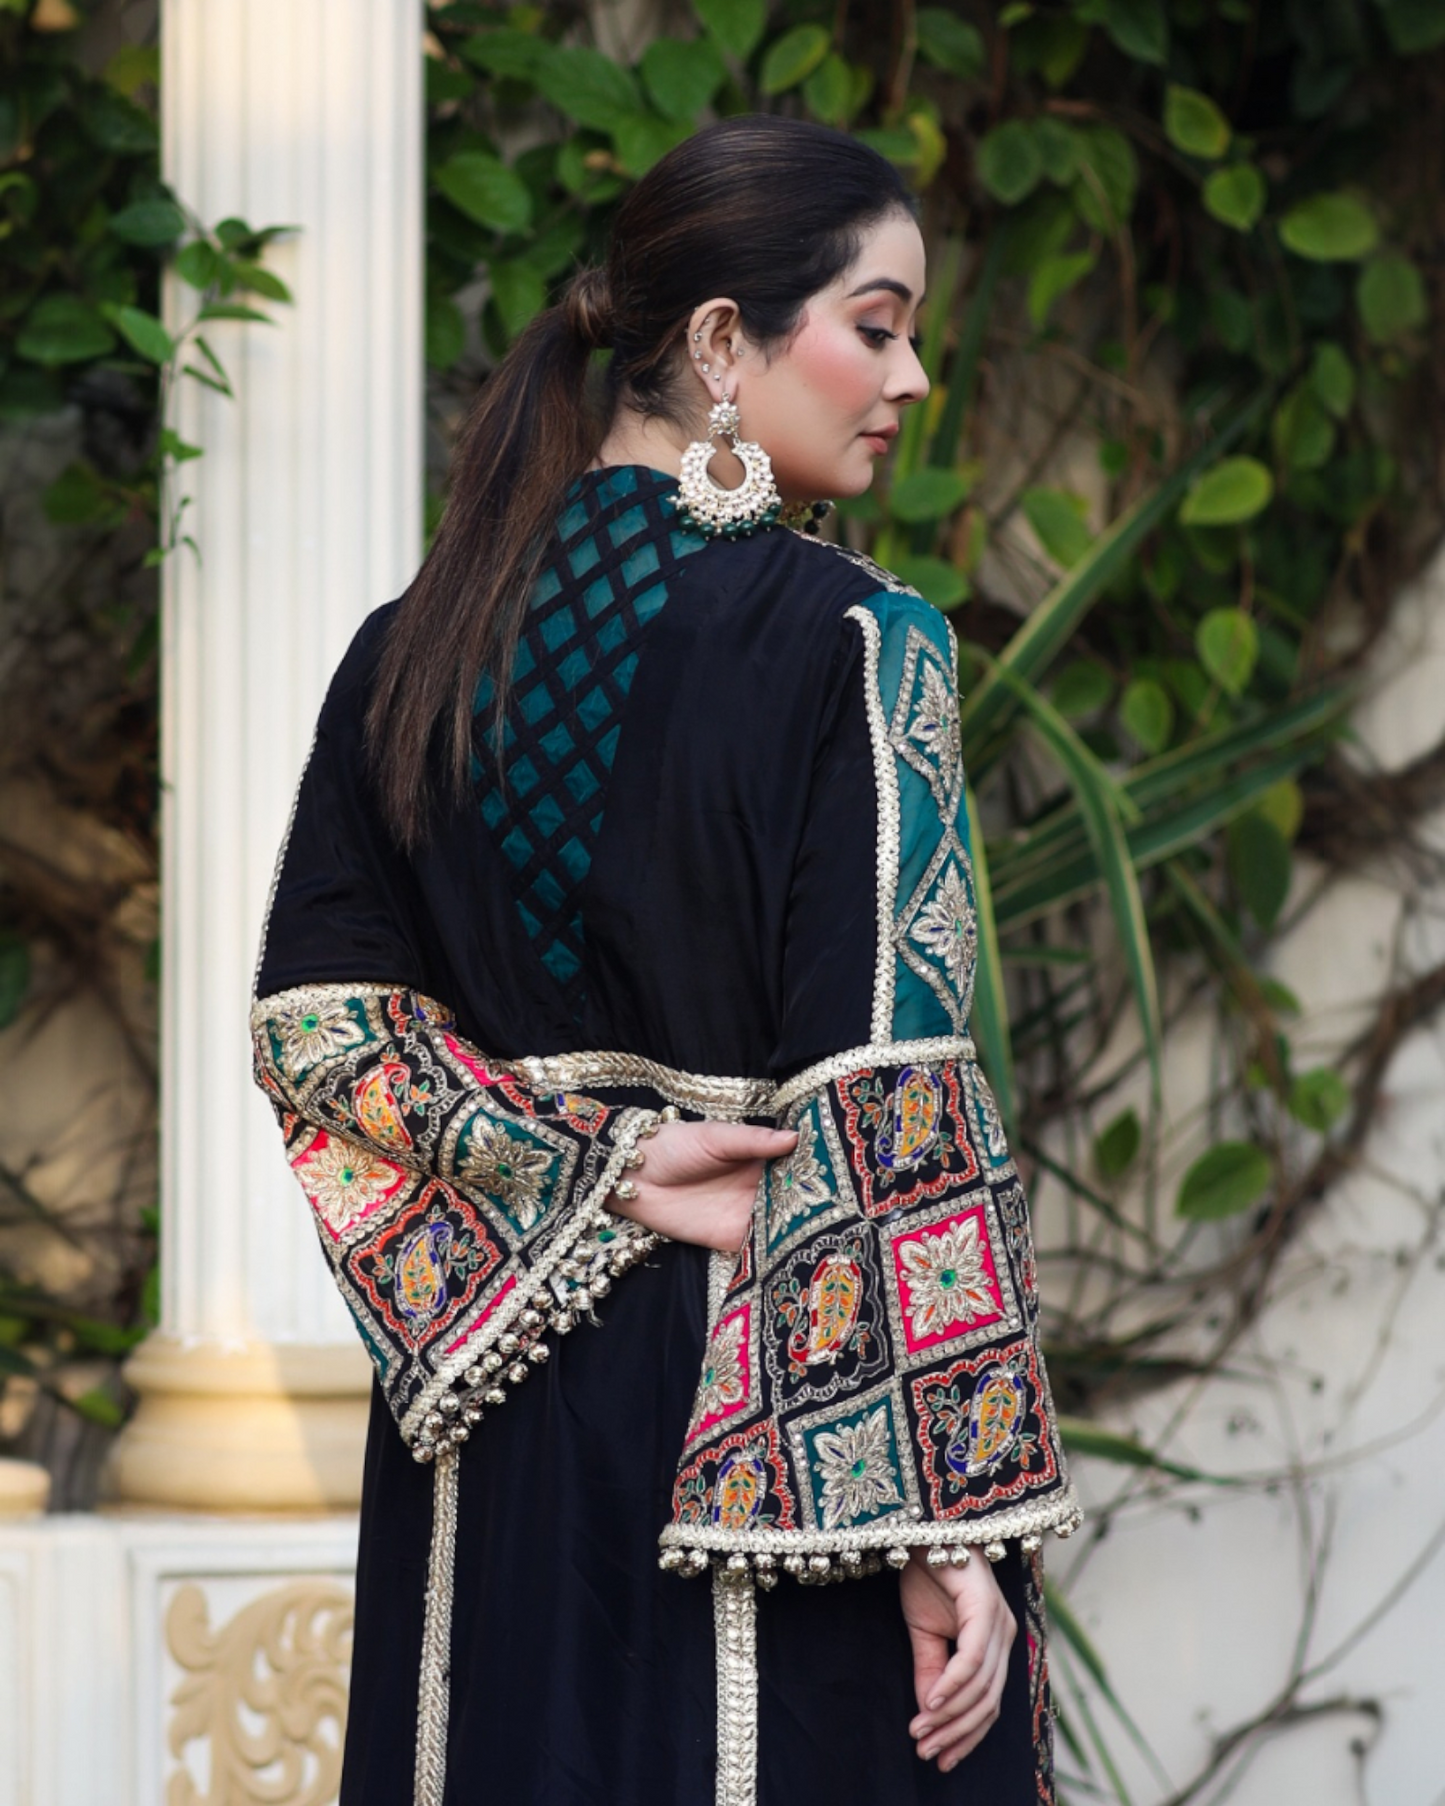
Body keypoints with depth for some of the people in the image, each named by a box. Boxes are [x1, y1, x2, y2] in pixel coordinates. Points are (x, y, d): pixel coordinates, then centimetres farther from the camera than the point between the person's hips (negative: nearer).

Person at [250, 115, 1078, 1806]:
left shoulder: (417, 650, 6)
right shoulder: (852, 647, -12)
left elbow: (315, 1026, 2)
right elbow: (889, 1123, -16)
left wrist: (591, 1166, -5)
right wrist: (951, 1527, -16)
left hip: (499, 1410, 6)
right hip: (780, 1422, -6)